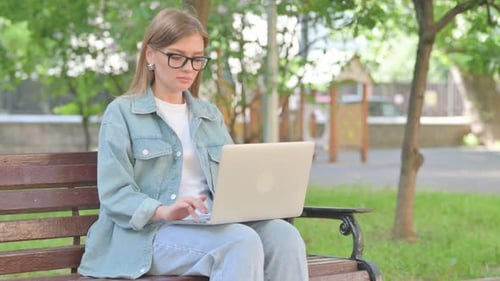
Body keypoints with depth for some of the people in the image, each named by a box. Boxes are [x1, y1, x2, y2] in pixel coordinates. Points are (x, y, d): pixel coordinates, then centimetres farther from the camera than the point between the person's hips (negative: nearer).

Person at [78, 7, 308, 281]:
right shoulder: (122, 112, 5)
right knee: (241, 241, -34)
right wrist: (164, 211, -26)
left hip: (210, 226, 6)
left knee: (284, 235, -26)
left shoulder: (211, 115, 23)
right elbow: (113, 195, -6)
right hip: (150, 233, -5)